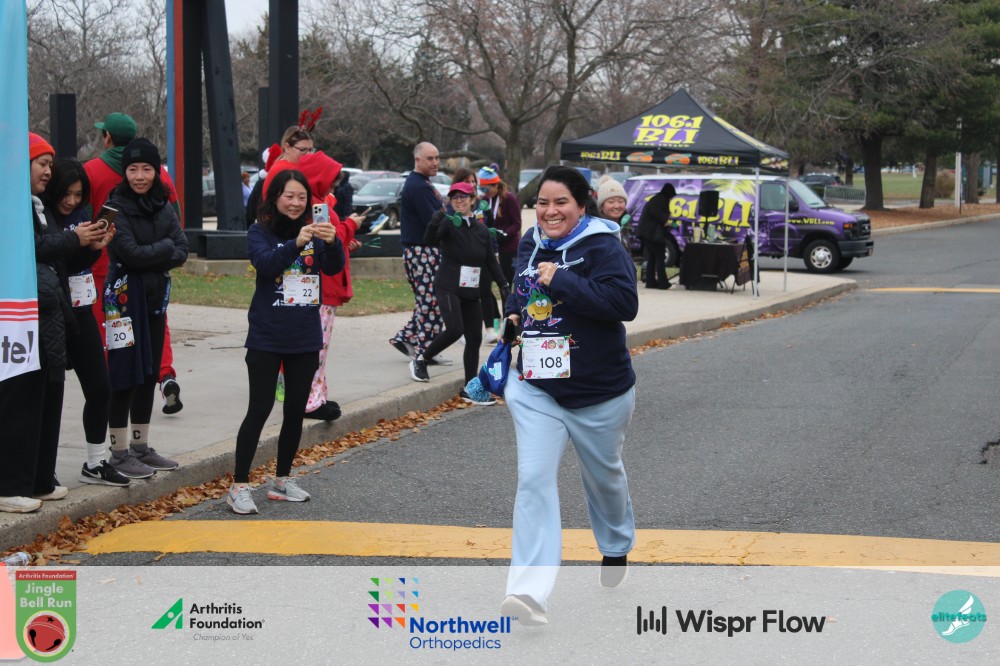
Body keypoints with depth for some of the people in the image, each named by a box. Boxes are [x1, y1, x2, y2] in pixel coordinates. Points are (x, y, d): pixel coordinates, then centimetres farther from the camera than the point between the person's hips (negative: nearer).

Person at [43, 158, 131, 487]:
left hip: (81, 310, 7)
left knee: (100, 387, 8)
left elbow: (83, 263, 10)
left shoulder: (80, 214, 7)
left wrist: (96, 246, -8)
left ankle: (96, 463, 20)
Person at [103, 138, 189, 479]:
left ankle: (141, 447, 20)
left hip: (156, 295, 6)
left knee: (149, 374, 10)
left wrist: (149, 257, -14)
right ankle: (119, 453, 2)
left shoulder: (163, 205, 8)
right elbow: (130, 253, -19)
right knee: (125, 374, -4)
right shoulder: (117, 207, -10)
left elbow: (181, 252, 0)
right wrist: (165, 247, -6)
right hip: (125, 296, -6)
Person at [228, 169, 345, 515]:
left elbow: (333, 268, -9)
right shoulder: (260, 233, -5)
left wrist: (332, 242, -29)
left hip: (305, 339, 4)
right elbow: (265, 262, -23)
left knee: (296, 410, 10)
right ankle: (239, 486, 0)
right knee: (259, 409, -6)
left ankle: (282, 480, 24)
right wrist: (296, 244, -39)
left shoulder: (313, 232, 4)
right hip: (266, 339, -4)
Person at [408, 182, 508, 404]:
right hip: (448, 287, -6)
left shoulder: (481, 229, 9)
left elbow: (491, 260, 13)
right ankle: (421, 359, 0)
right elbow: (430, 240, -24)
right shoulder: (449, 223, -7)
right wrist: (434, 224, -44)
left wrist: (503, 284, 5)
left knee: (474, 339, 4)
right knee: (455, 329, -23)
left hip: (472, 291, 6)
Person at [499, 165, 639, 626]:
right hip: (535, 389, 4)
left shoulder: (602, 247, -15)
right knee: (534, 480, -14)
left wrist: (561, 281, -29)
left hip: (599, 392, -3)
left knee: (603, 474, 20)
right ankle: (530, 592, -21)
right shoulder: (529, 245, 6)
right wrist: (514, 311, 7)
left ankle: (616, 549, 51)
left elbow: (625, 302, -29)